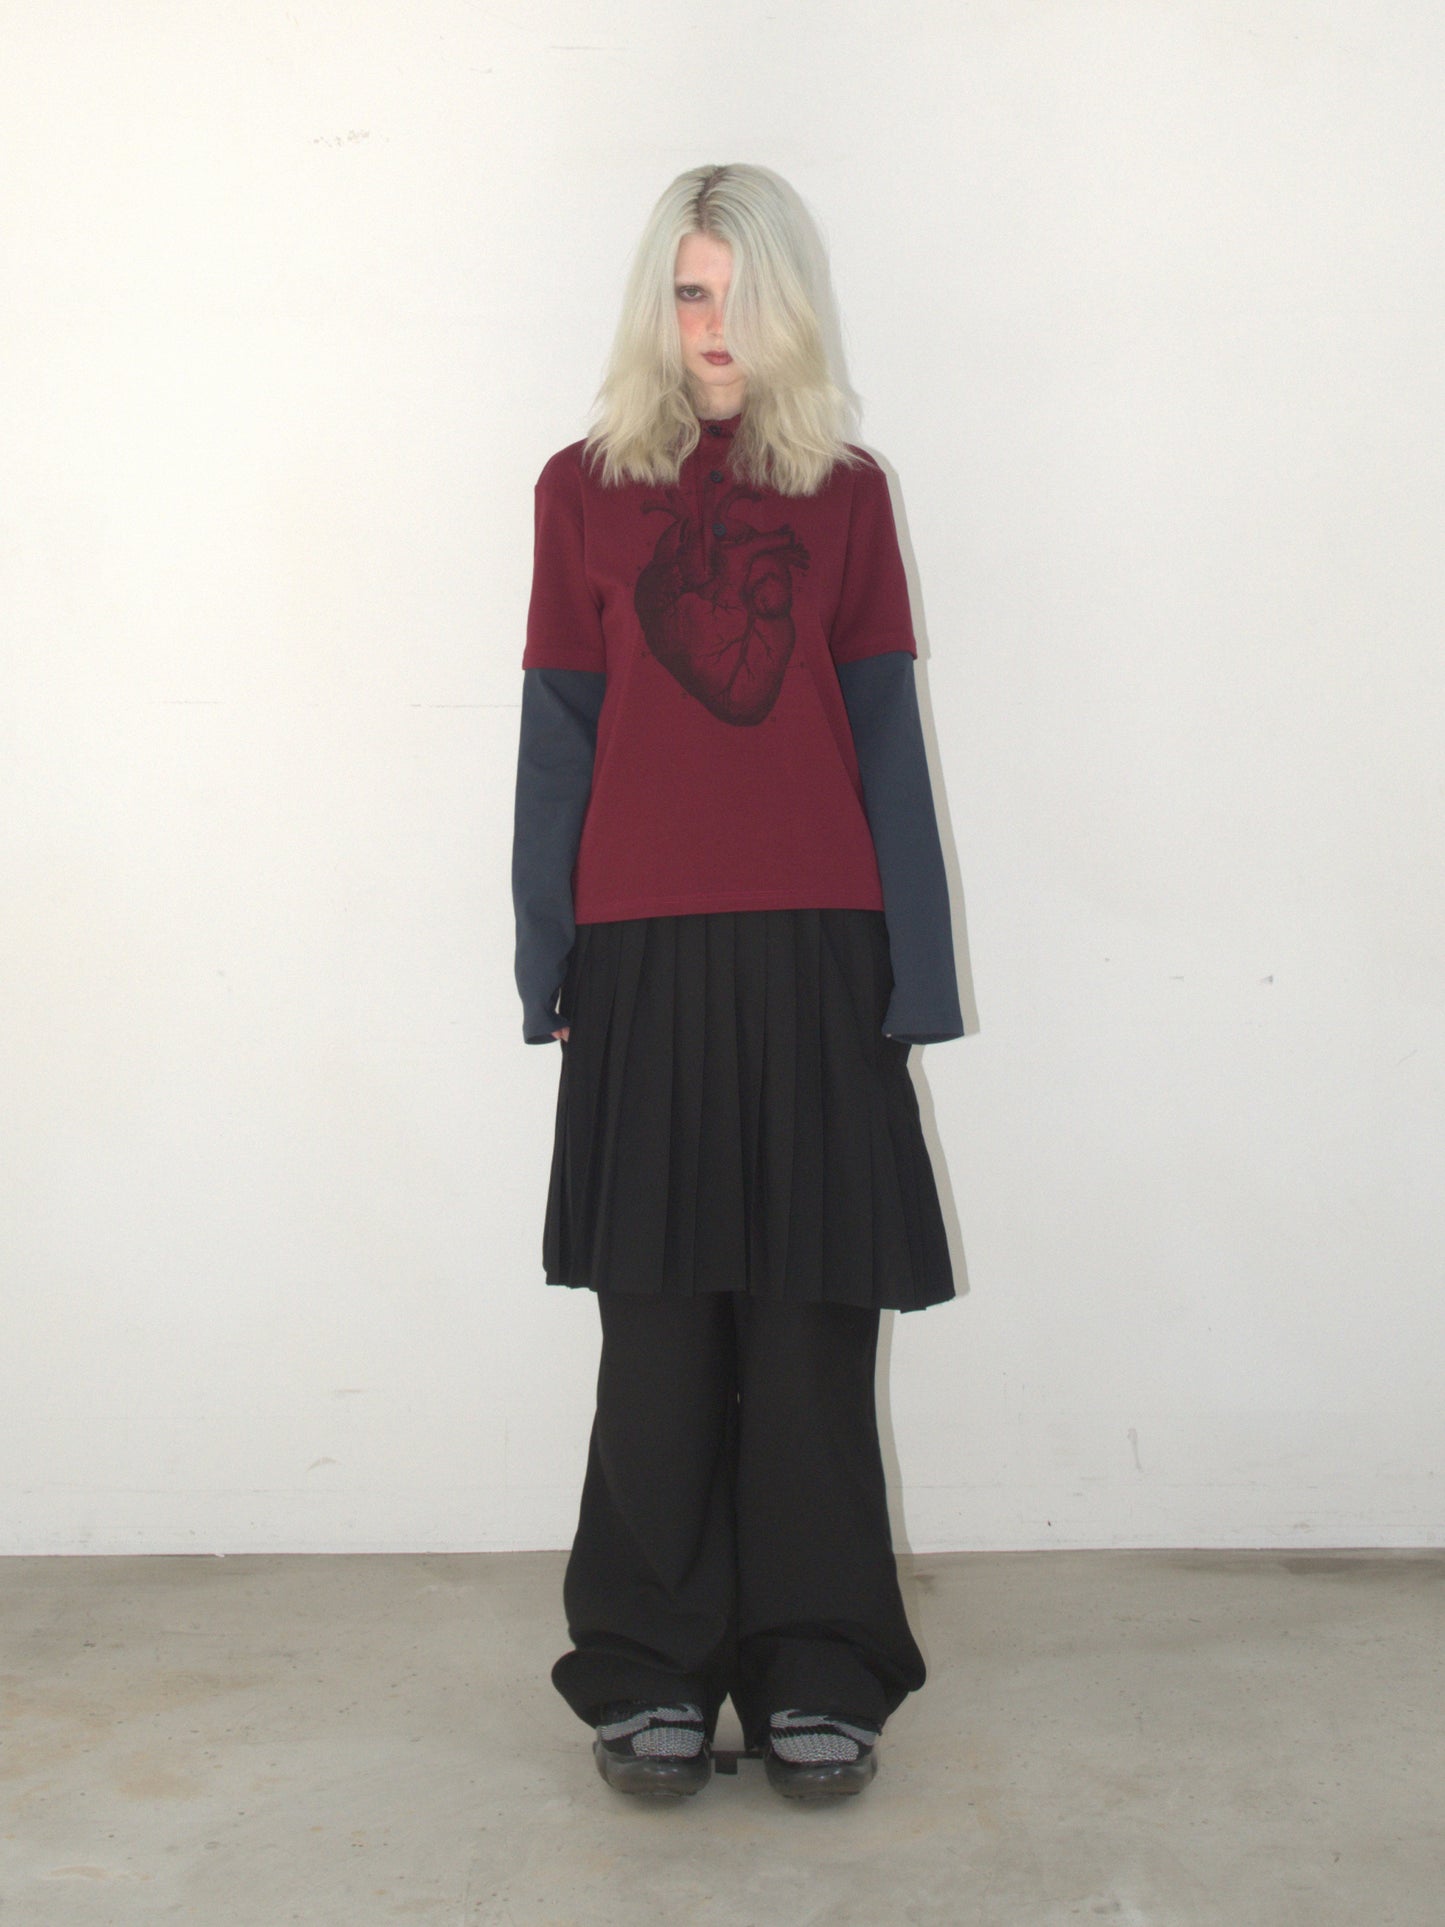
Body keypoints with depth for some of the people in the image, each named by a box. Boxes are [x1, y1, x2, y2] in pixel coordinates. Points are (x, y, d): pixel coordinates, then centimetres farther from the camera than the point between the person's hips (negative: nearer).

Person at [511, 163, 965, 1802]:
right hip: (646, 952, 0)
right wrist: (549, 967, 1)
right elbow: (558, 742, 6)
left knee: (811, 1324, 3)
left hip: (817, 949, 1)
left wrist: (911, 971, 1)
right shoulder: (585, 487, 7)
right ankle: (650, 1670, 16)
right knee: (659, 1329, 3)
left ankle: (813, 1672, 14)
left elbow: (885, 737, 7)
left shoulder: (847, 493, 9)